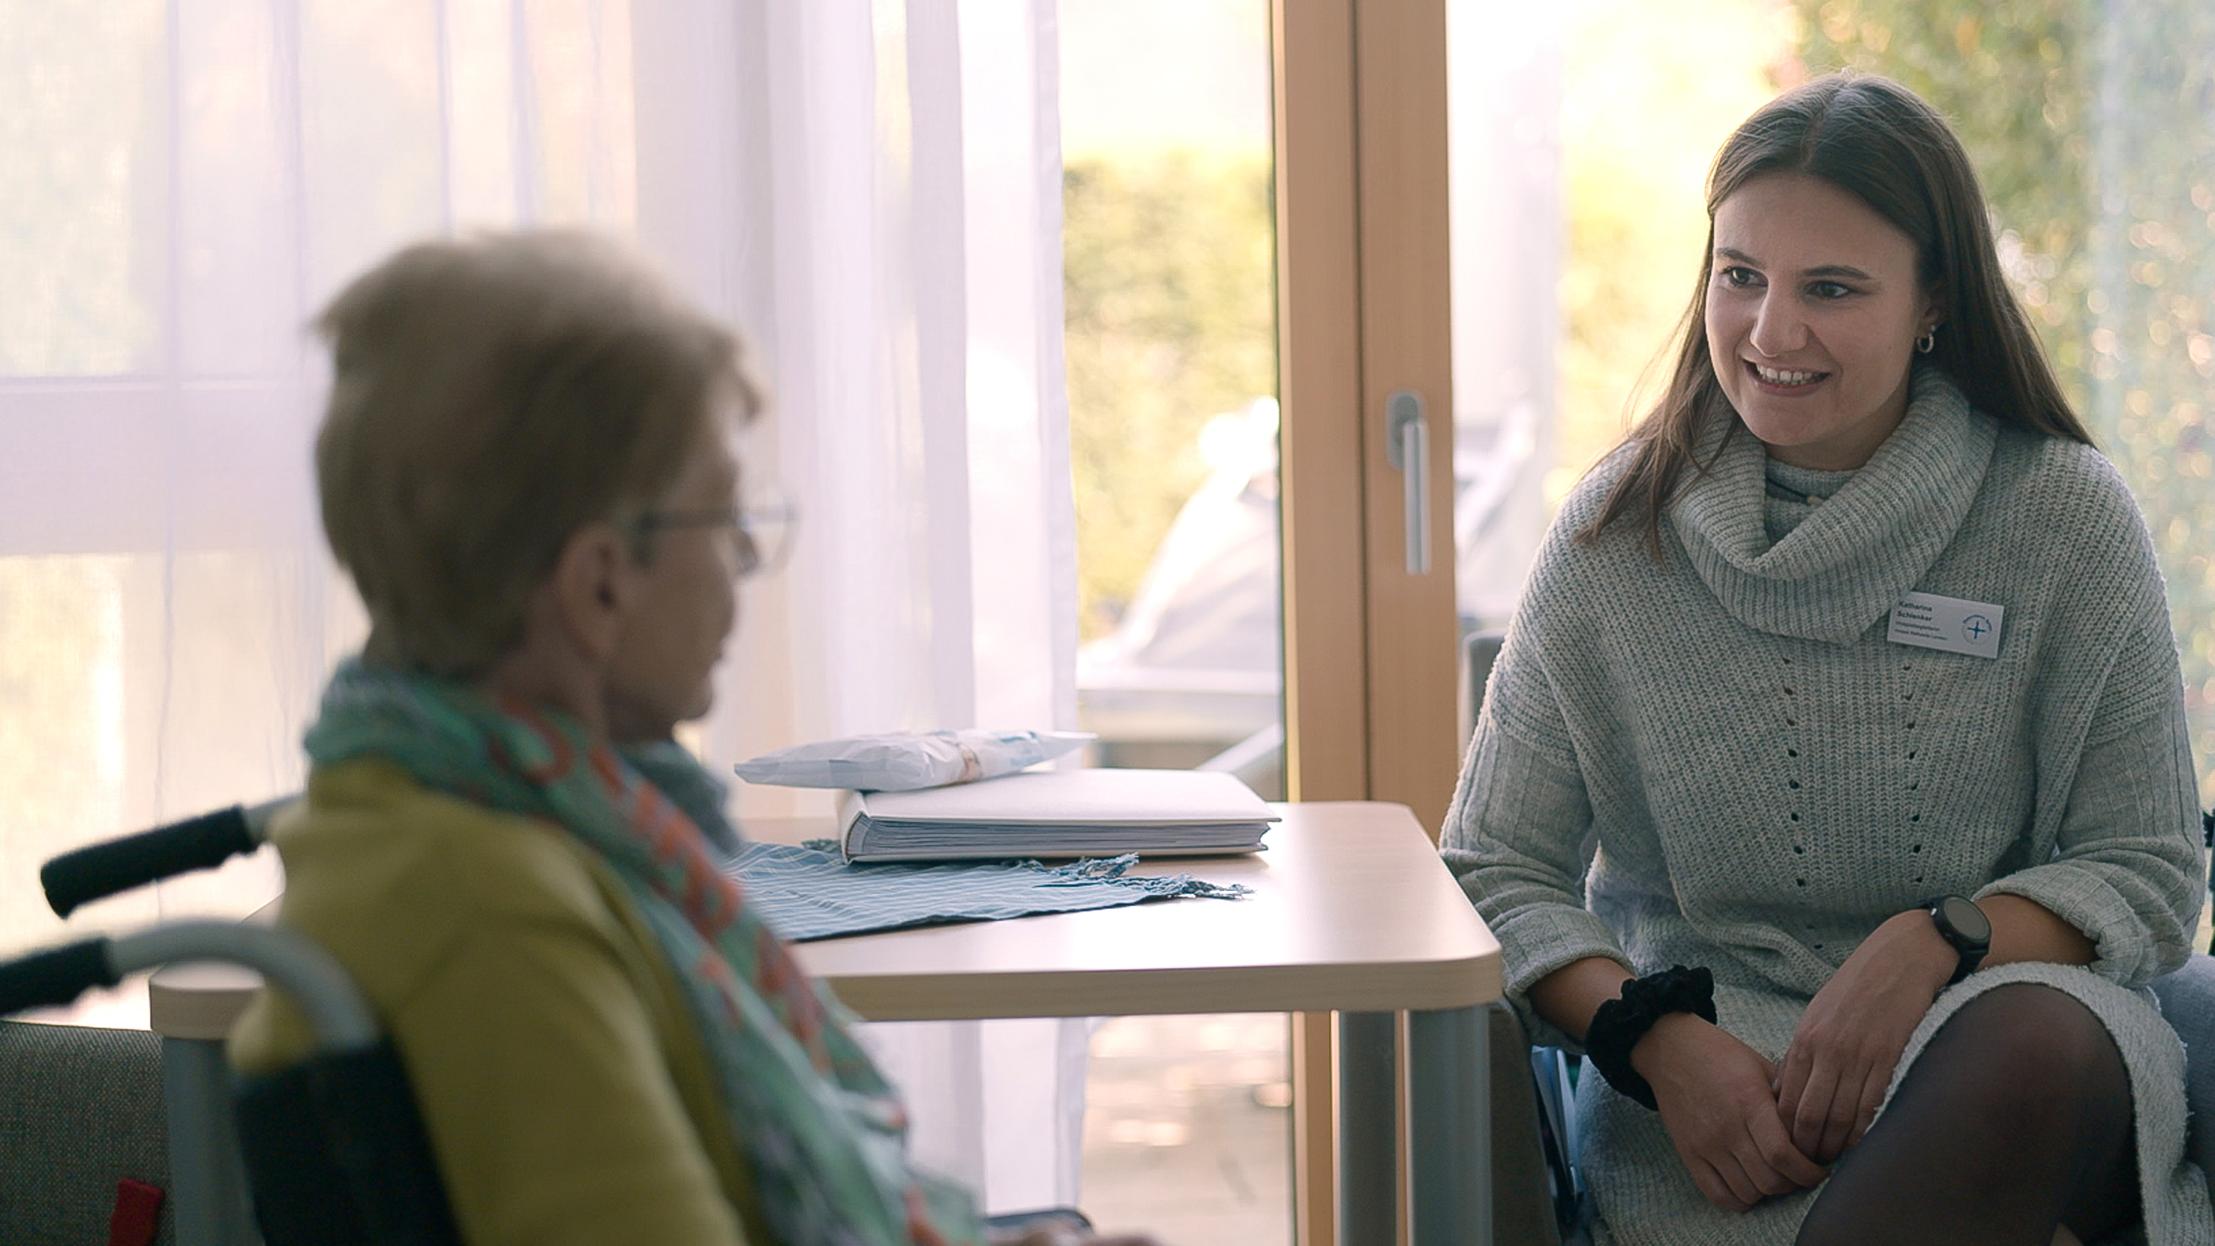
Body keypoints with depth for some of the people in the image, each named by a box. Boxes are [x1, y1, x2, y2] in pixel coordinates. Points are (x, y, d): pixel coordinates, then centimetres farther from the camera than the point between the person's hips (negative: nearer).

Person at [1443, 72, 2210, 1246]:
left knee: (2038, 1038, -37)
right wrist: (1658, 1038, -17)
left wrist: (1935, 945, -17)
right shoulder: (1616, 534, 4)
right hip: (1707, 1051, -1)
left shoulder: (2065, 515, 2)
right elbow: (1493, 874, 3)